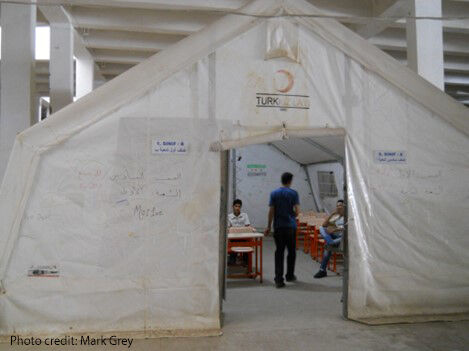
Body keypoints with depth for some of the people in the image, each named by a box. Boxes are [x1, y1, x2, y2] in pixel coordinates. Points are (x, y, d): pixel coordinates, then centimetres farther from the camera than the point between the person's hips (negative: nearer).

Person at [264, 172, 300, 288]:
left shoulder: (274, 193, 2)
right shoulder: (293, 193, -4)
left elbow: (271, 211, -1)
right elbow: (297, 211, -9)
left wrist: (268, 226, 6)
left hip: (278, 227, 2)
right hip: (290, 226, -1)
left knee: (279, 253, 2)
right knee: (291, 252, 14)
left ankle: (279, 279, -1)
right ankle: (290, 275, 25)